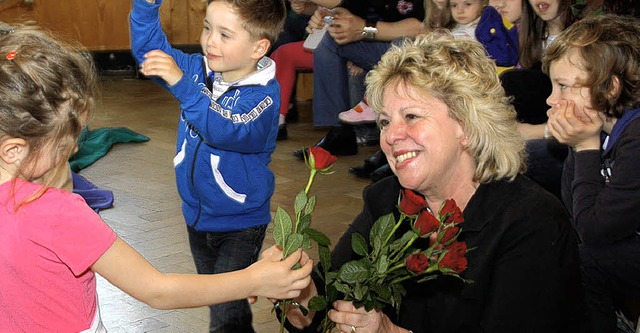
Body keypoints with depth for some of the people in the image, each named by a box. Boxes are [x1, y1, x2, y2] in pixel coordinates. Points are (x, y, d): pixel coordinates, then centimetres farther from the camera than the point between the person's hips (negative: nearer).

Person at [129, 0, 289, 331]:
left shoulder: (264, 93, -23)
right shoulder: (198, 70, -5)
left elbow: (228, 131, -40)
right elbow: (148, 45, -3)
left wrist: (181, 83, -47)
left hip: (241, 224, -7)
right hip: (197, 215, 7)